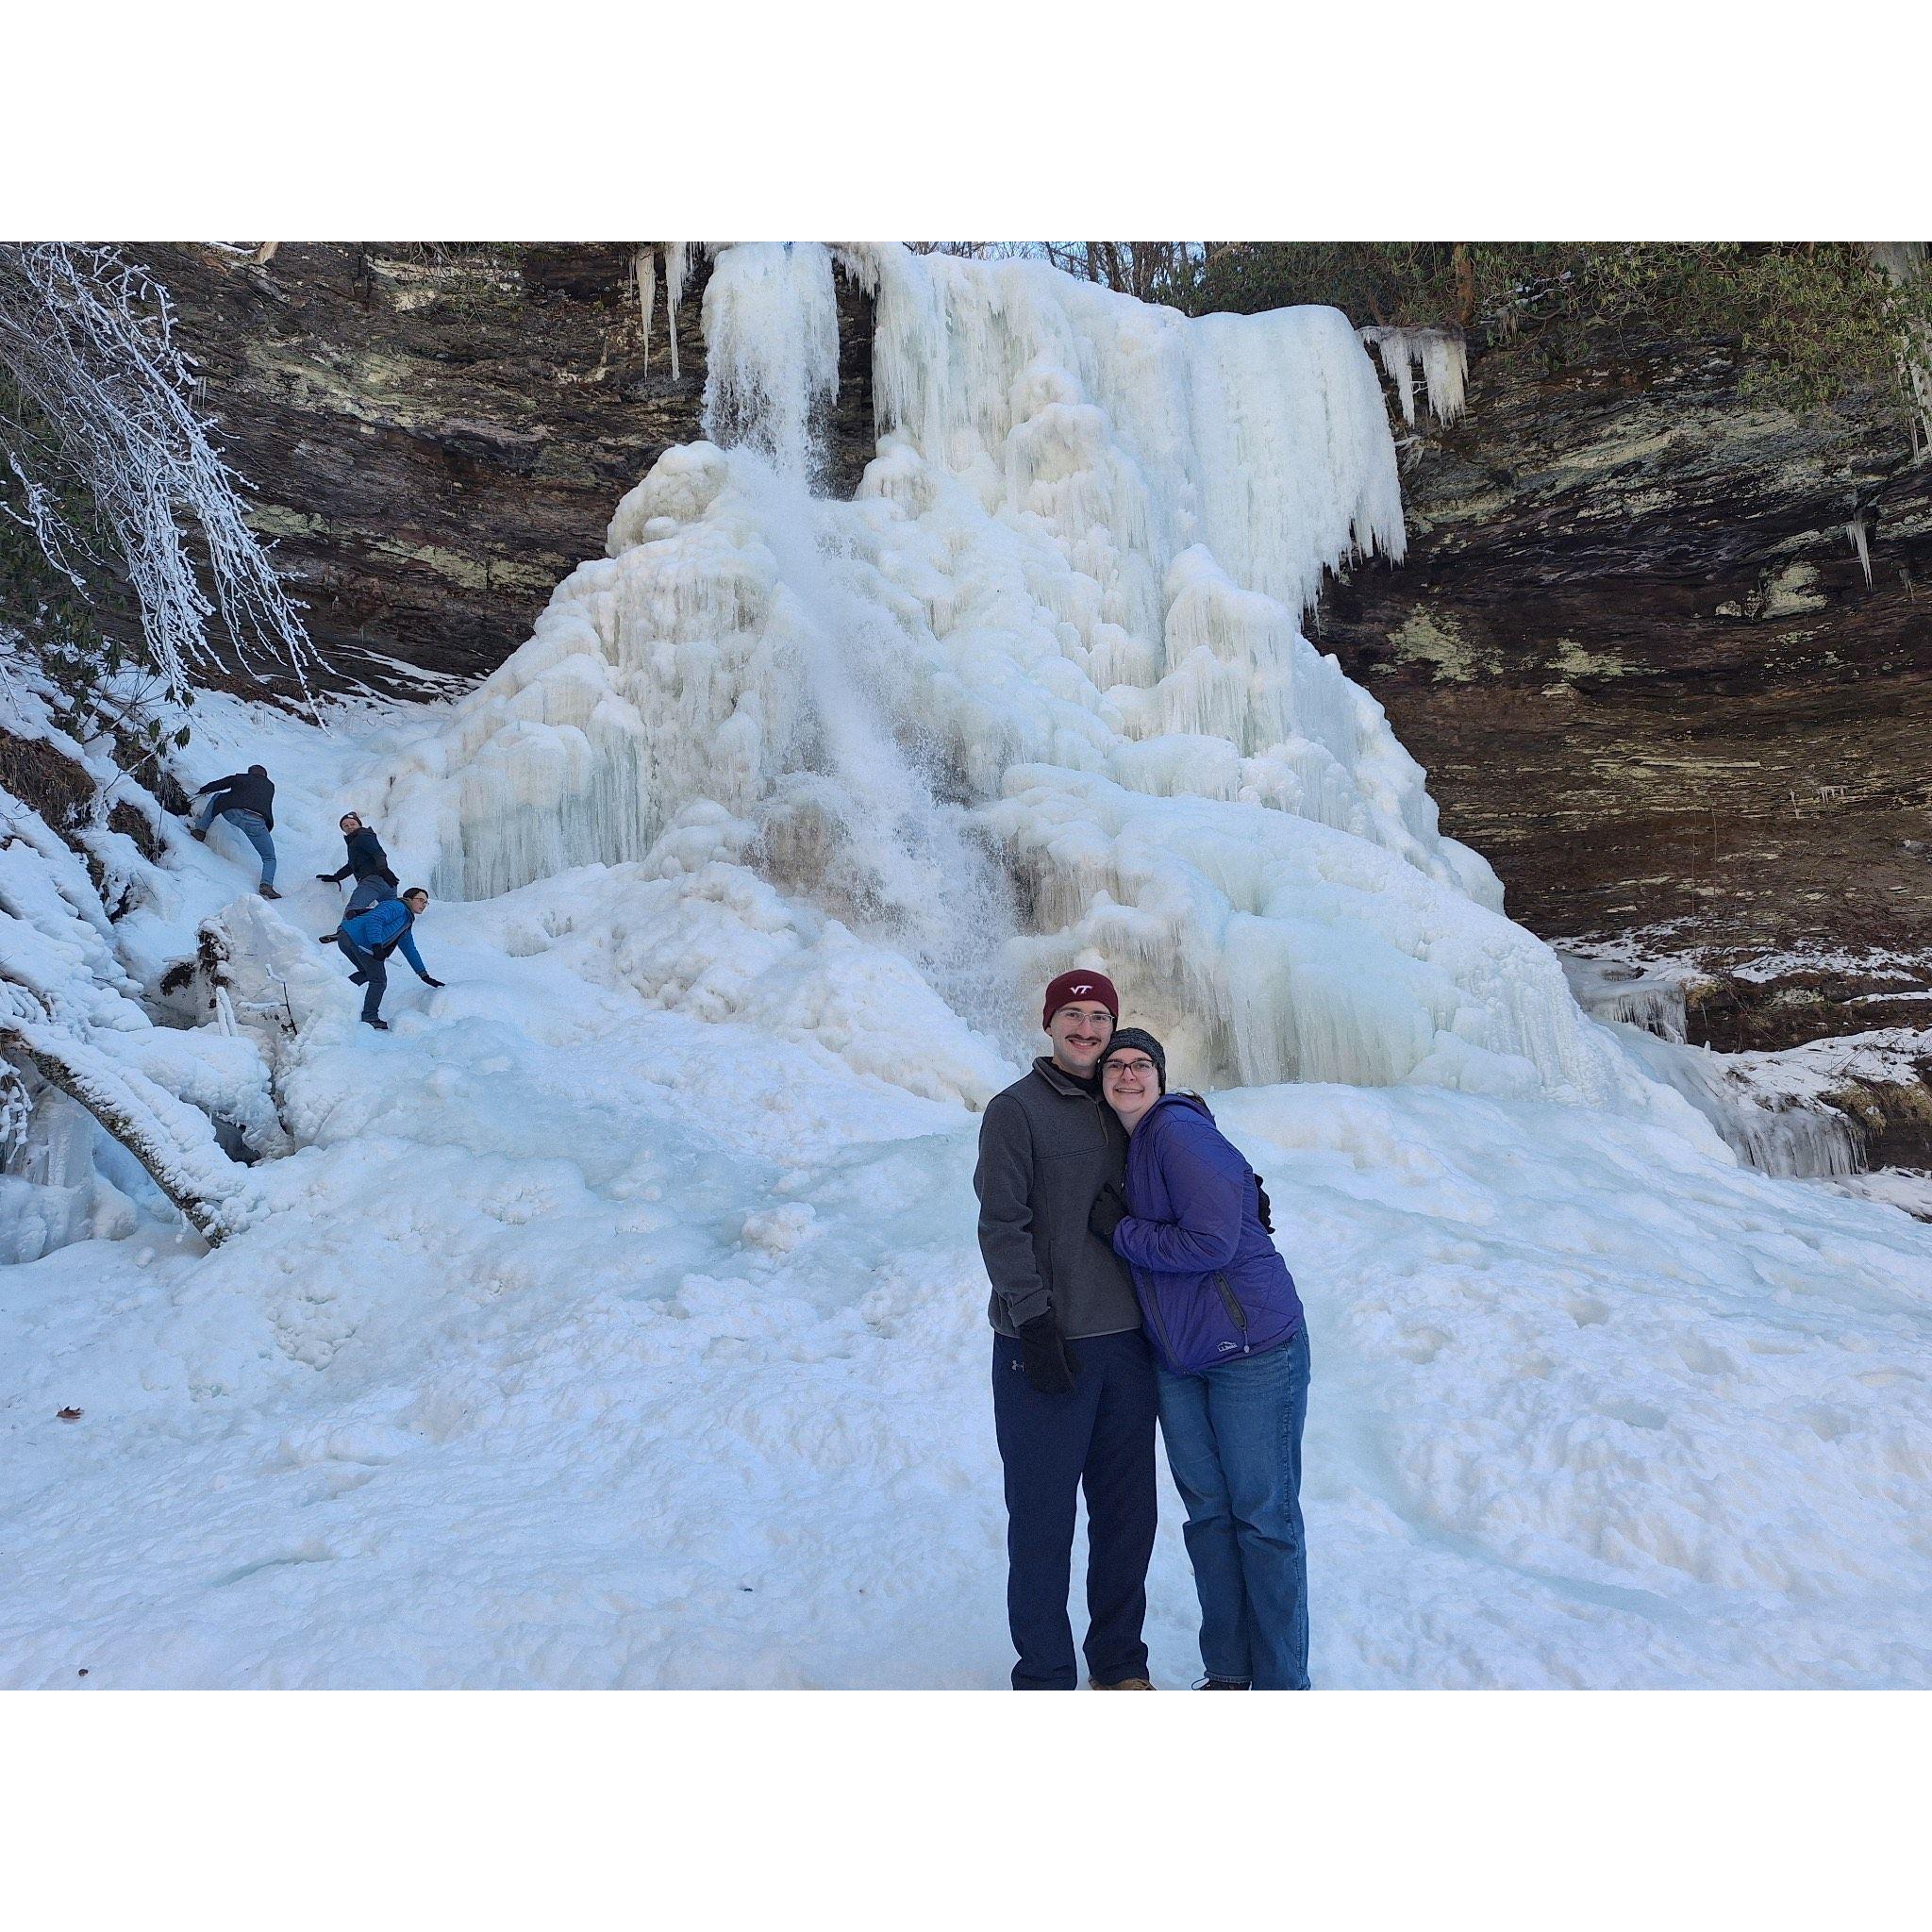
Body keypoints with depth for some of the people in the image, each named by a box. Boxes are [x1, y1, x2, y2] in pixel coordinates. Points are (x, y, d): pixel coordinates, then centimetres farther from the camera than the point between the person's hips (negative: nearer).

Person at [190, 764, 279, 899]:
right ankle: (267, 885, -14)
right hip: (257, 822, 0)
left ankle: (200, 830, 27)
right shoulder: (270, 786, 28)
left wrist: (201, 792, 55)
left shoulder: (240, 778, 26)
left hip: (233, 814, 0)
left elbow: (216, 785, 36)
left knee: (216, 797, 32)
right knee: (269, 859, 12)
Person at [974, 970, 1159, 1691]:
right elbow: (1002, 1225, -11)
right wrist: (1034, 1322, -17)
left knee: (1128, 1511, 13)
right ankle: (1044, 1675, 18)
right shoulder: (1016, 1109, -6)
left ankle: (1119, 1661, 30)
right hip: (1044, 1347, -5)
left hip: (1125, 1342, 6)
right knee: (1042, 1516, 3)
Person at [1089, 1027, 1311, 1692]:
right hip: (1178, 1360, 8)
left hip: (1253, 1349, -8)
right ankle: (1226, 1671, 28)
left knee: (1264, 1518, 2)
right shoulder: (1127, 1145, 10)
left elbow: (1210, 1243, -22)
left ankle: (1282, 1684, 16)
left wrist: (1120, 1229, -14)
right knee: (1207, 1514, 14)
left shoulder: (1179, 1130, -16)